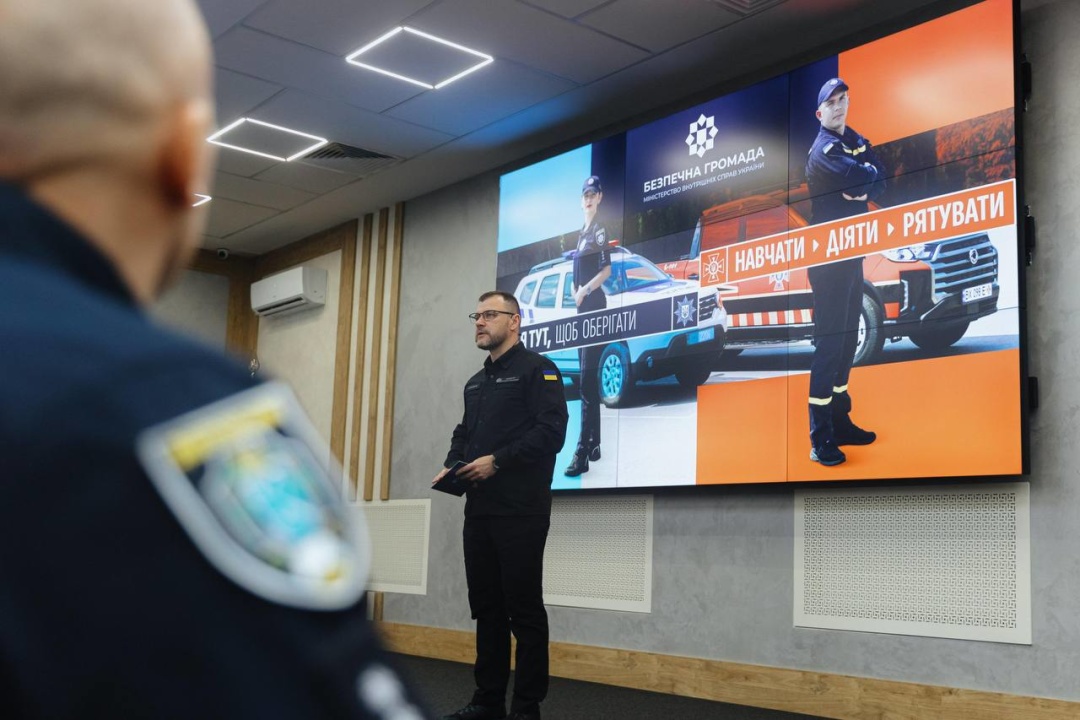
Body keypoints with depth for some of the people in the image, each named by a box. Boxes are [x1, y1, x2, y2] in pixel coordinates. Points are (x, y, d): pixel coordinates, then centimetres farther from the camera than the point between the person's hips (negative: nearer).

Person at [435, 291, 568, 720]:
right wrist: (452, 467, 4)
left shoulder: (537, 370, -5)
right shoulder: (476, 383, 21)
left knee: (523, 608, -3)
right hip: (479, 509, 8)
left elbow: (551, 430, -16)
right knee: (486, 605, 11)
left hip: (520, 511, -8)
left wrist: (497, 461, -20)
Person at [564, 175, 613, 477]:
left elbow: (606, 270, -16)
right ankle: (594, 445, 19)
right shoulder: (582, 233, 19)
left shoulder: (600, 230, -7)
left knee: (587, 380, -15)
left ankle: (582, 454, -19)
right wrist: (575, 291, 7)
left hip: (595, 307, -10)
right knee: (587, 380, 12)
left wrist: (584, 291, -17)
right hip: (582, 308, 10)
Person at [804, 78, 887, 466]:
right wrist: (870, 172, -3)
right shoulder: (823, 149, -12)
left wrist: (865, 190, -15)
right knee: (829, 340, -10)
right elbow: (860, 175, -24)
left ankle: (840, 421, 22)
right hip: (828, 256, -9)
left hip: (853, 251, 9)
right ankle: (820, 438, -8)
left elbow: (880, 177, 4)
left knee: (848, 336, 12)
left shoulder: (856, 141, 14)